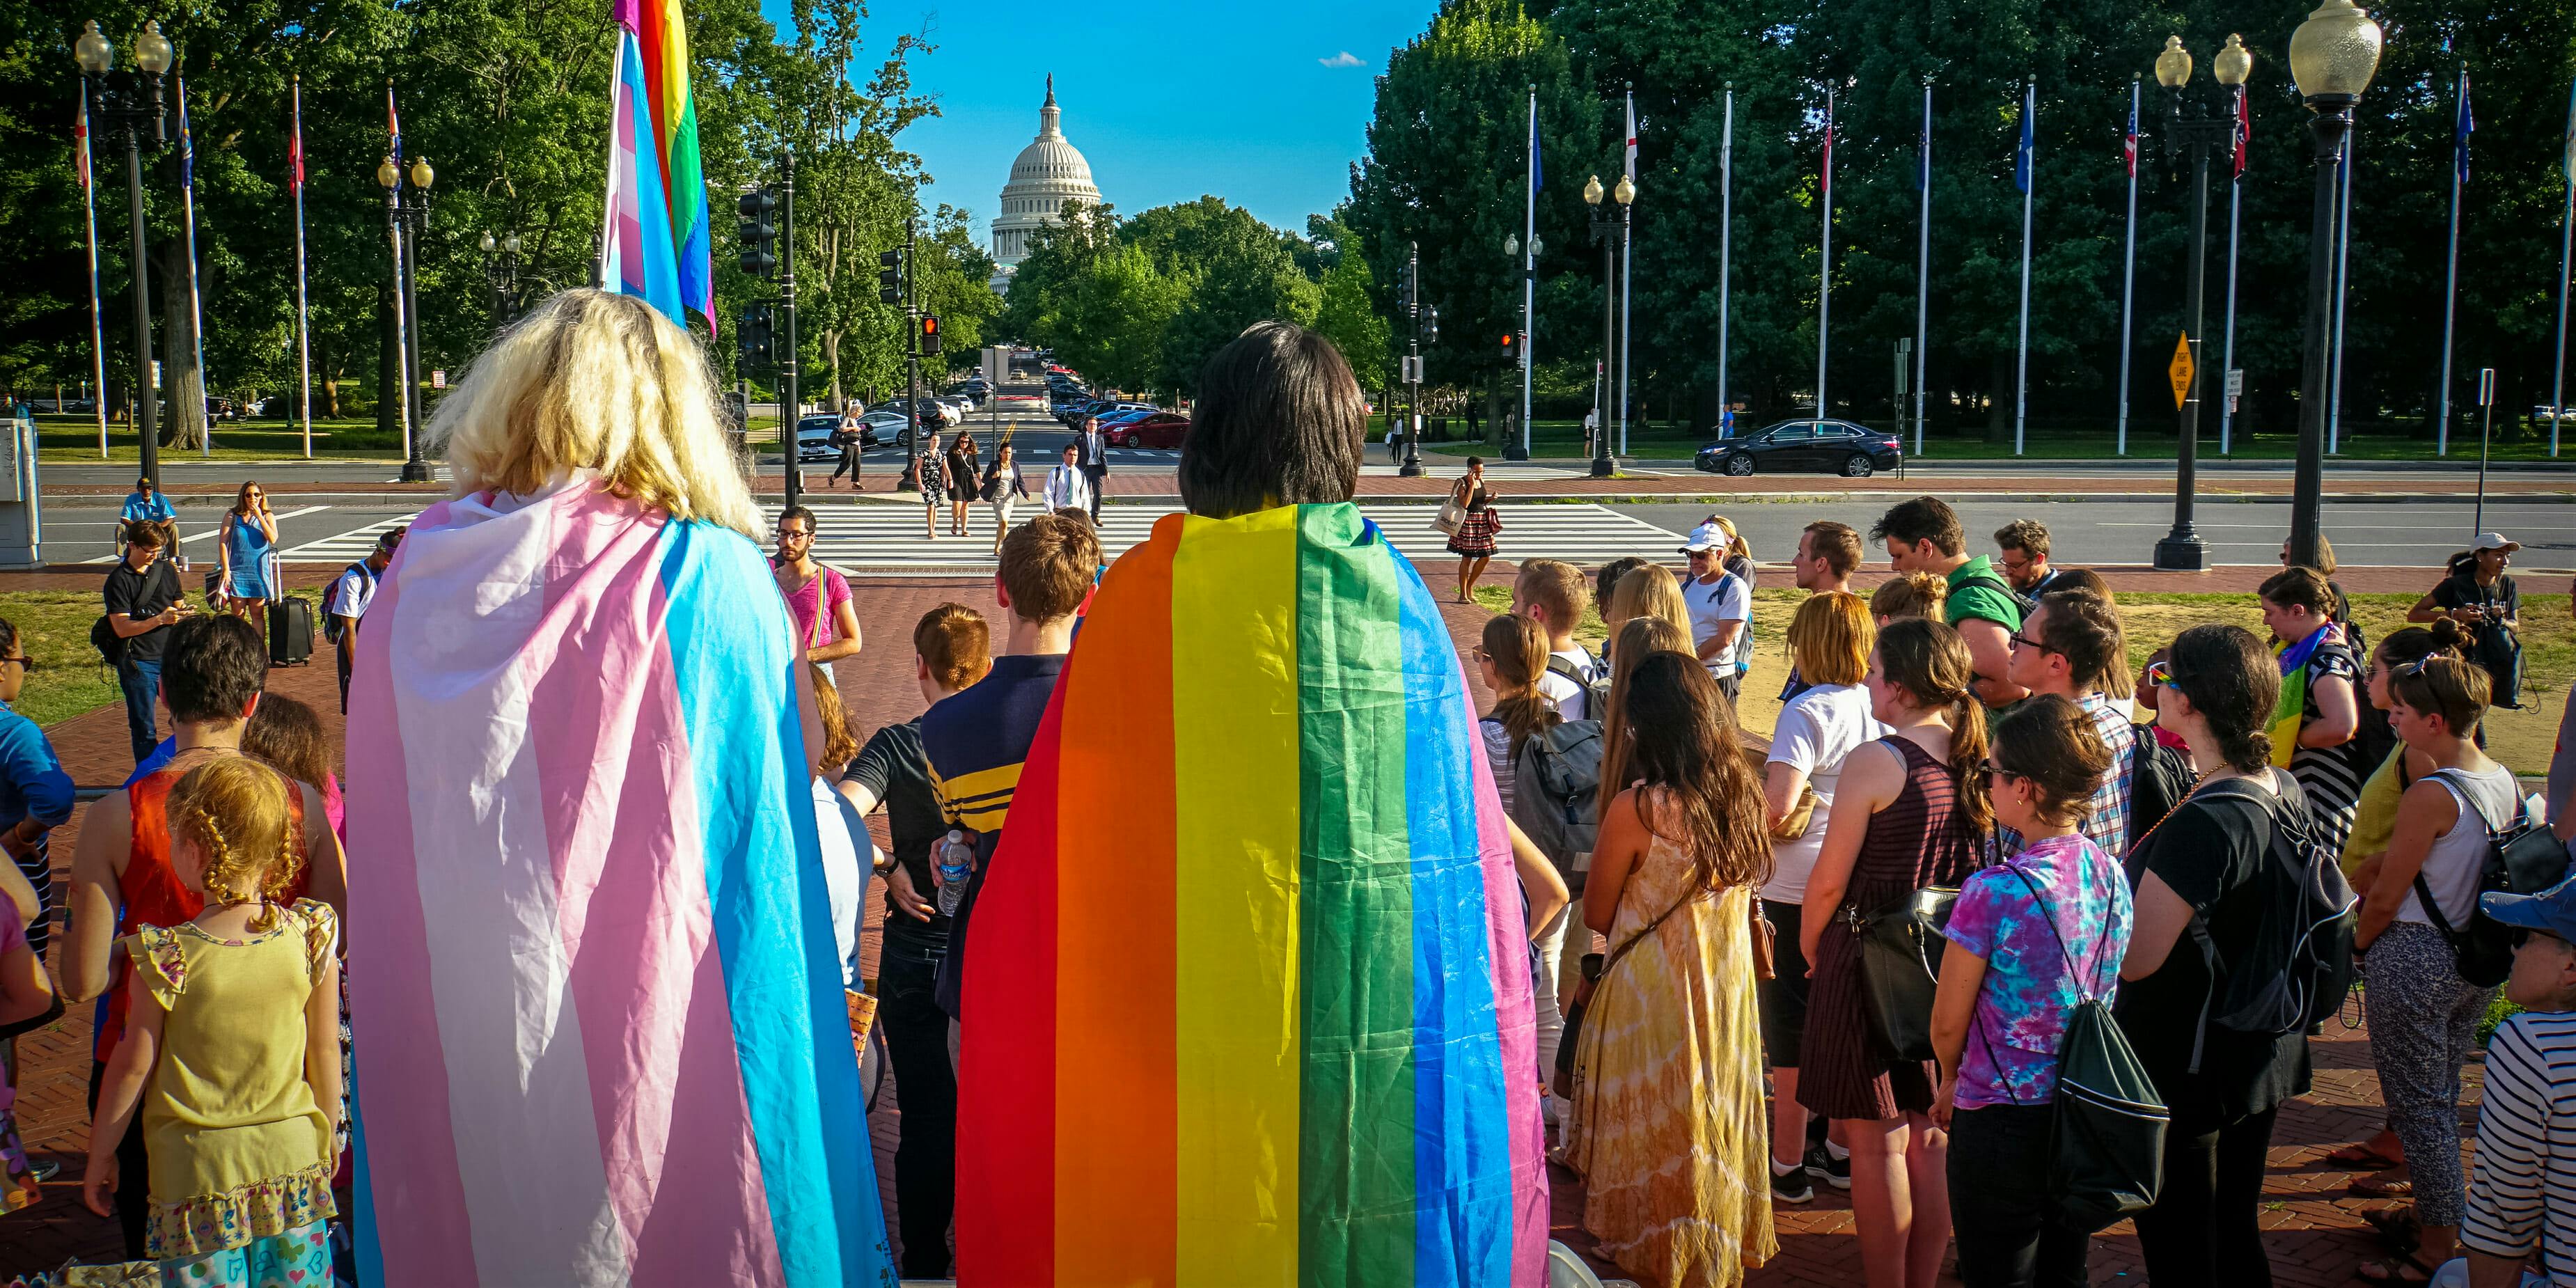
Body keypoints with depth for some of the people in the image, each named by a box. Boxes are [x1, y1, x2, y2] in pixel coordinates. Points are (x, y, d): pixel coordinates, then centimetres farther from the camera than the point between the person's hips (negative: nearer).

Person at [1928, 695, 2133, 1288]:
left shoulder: (1993, 892, -21)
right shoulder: (2112, 876, -2)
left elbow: (1948, 1024, -11)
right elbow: (2111, 997, 11)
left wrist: (1952, 1082, 10)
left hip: (2004, 1122, -6)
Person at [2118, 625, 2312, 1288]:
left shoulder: (2203, 824, -29)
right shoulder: (2285, 792, -1)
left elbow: (2136, 959, -26)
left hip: (2186, 1077, -8)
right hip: (2264, 1058, 8)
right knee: (2237, 1233, 24)